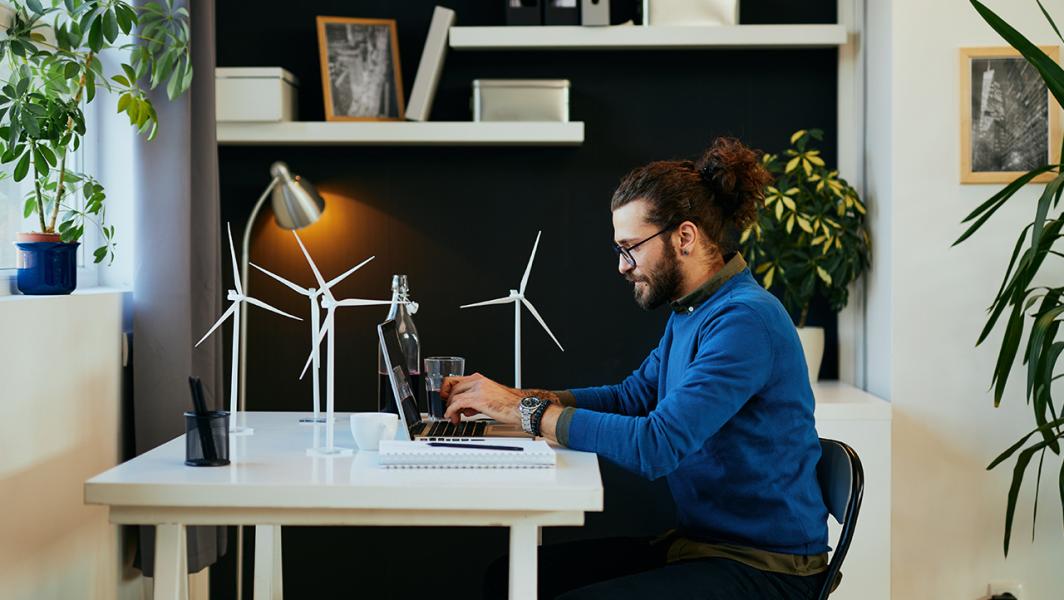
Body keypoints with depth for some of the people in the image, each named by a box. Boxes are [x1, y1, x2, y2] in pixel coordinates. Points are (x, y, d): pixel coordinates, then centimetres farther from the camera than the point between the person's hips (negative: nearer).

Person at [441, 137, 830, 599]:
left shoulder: (745, 321, -21)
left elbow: (655, 446, -28)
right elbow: (632, 396, 18)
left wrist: (527, 411, -20)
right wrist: (512, 398, 4)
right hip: (698, 543, 9)